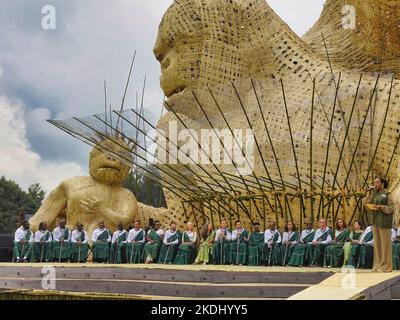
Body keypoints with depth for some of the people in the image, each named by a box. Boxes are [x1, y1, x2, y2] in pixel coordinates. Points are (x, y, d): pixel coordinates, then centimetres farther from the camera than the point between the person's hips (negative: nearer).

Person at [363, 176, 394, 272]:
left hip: (383, 221, -7)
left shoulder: (386, 194, -5)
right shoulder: (373, 193, 13)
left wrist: (380, 207, -20)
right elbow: (367, 204, 9)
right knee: (377, 242, 7)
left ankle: (386, 265, -1)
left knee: (385, 242, -4)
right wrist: (369, 195, 0)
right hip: (375, 220, 7)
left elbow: (390, 208, -7)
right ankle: (378, 264, 12)